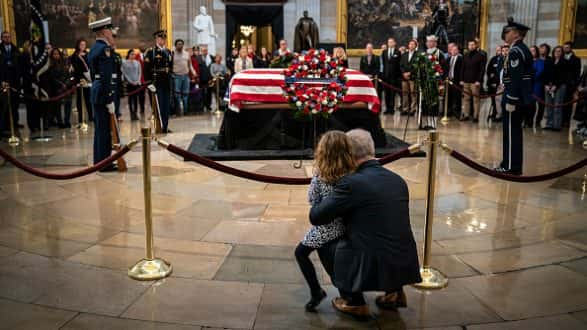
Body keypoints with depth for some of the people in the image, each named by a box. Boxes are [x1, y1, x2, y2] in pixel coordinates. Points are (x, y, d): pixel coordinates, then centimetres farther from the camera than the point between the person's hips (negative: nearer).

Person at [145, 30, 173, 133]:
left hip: (167, 82, 6)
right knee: (158, 106, -5)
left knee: (167, 105, 7)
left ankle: (165, 126, 15)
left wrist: (169, 76, 11)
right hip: (157, 83, -6)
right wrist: (150, 82, -15)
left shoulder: (168, 51, 15)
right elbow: (146, 69, -9)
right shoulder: (151, 52, -3)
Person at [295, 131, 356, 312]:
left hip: (326, 226, -5)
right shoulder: (353, 173, -9)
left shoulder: (319, 175, -17)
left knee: (301, 253, 12)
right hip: (345, 224, 5)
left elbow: (312, 199, -5)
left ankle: (316, 291, 5)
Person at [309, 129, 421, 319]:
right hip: (405, 265, 7)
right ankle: (394, 291, 24)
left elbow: (316, 217, -8)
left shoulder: (351, 183, -14)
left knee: (325, 245, 15)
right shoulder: (398, 180, 7)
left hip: (375, 268, -6)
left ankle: (354, 302, 19)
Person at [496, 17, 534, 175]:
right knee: (515, 130, 15)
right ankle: (513, 164, 24)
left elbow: (515, 78, -23)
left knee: (511, 131, -3)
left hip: (516, 98, -10)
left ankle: (511, 167, 2)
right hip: (522, 97, 10)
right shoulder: (522, 49, 15)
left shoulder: (515, 51, -15)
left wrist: (510, 101, -23)